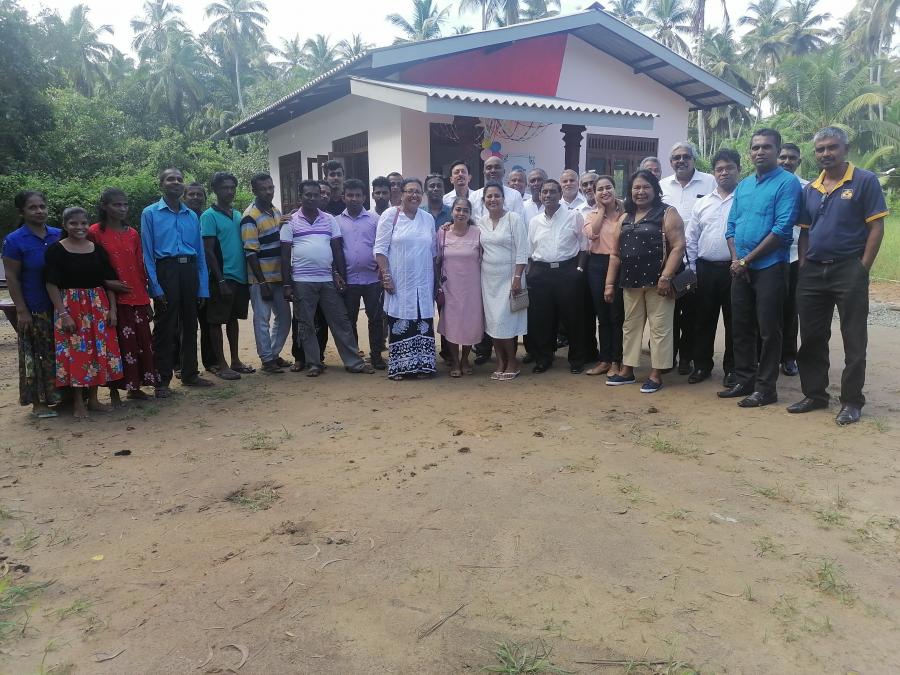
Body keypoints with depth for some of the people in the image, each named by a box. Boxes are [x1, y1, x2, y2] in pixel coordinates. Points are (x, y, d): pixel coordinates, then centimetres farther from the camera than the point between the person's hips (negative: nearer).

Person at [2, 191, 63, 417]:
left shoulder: (58, 235, 5)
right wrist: (21, 311, -12)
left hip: (60, 306, 4)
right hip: (34, 310, -4)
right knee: (35, 356, 3)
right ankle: (38, 403, 12)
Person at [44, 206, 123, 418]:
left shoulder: (98, 249, 7)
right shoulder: (56, 250, -4)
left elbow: (108, 280, 10)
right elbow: (52, 284, -7)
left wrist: (112, 308, 2)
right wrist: (63, 313, -14)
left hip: (98, 305, 4)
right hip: (70, 306, -4)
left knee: (100, 351, 5)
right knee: (75, 352, -2)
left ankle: (93, 398, 18)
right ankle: (78, 402, 8)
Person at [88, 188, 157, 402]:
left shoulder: (133, 234, 12)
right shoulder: (95, 232, -3)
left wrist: (145, 295, 12)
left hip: (137, 297, 5)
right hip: (112, 297, -5)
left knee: (142, 341, 7)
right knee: (118, 342, -3)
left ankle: (135, 386, 19)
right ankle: (115, 390, 9)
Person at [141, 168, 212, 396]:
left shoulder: (192, 216, 12)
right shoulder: (150, 213, 1)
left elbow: (201, 253, 11)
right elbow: (147, 253, -4)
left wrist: (203, 288, 5)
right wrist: (155, 287, -13)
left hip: (190, 270, 4)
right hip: (166, 269, -4)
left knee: (190, 326, 11)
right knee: (164, 328, -1)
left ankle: (190, 374, 23)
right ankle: (162, 380, 7)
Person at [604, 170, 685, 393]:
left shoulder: (667, 213, -2)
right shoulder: (625, 218, 15)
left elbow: (678, 247, -11)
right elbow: (615, 254, 14)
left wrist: (666, 277, -20)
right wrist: (610, 283, 8)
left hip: (657, 281, -6)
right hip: (631, 282, 6)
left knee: (659, 327, -1)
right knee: (630, 326, 12)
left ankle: (656, 374, 6)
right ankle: (627, 370, 22)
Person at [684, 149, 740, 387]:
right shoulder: (702, 203, 10)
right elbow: (690, 239, 10)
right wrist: (694, 270, 4)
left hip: (734, 269, -3)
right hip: (705, 269, 3)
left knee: (733, 321, 5)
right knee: (704, 320, 9)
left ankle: (731, 368, 16)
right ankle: (701, 365, 20)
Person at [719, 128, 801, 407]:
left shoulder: (787, 183, -7)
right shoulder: (743, 185, 14)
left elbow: (782, 229, -16)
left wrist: (747, 260, -14)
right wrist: (735, 260, -3)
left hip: (770, 267, -6)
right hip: (740, 268, 7)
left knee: (768, 331, 0)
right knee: (740, 328, 11)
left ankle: (765, 388, 9)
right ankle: (745, 381, 23)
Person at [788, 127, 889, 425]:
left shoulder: (864, 181, -4)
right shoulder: (810, 189, 12)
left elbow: (876, 227, -7)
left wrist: (862, 269, -12)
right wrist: (803, 266, 6)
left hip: (848, 270, -5)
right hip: (812, 272, 6)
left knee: (854, 340, 1)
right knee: (812, 338, 10)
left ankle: (851, 402, 9)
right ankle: (814, 394, 22)